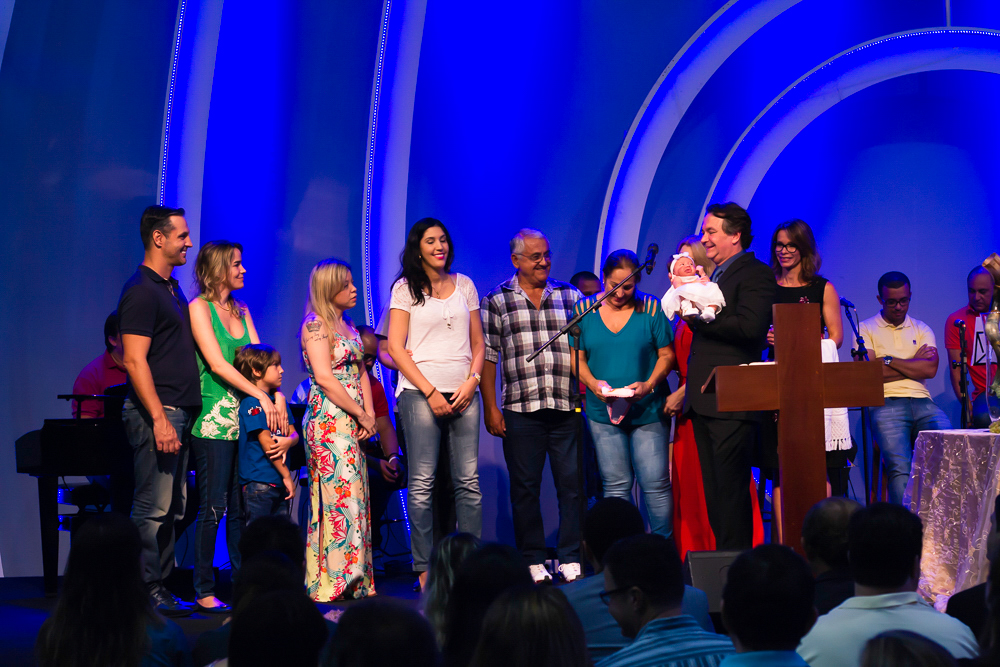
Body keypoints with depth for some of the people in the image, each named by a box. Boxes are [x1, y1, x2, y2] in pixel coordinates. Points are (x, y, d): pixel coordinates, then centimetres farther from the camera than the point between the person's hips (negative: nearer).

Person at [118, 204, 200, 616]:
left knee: (172, 508, 12)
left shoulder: (171, 289, 18)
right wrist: (160, 418, -23)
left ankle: (160, 586, 17)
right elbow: (134, 360, -17)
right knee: (153, 508, -7)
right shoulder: (141, 291, -11)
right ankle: (147, 592, -2)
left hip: (179, 411, 10)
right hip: (157, 412, -10)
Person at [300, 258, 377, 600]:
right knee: (340, 498, -11)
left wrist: (369, 413, 2)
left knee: (356, 499, 7)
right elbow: (324, 377, -15)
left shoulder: (348, 325, 18)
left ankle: (355, 581, 9)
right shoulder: (315, 324, -8)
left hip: (353, 424, 8)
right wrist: (362, 415, -11)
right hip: (328, 421, -8)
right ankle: (333, 581, -9)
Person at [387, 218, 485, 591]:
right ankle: (424, 568, -2)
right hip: (420, 392, -3)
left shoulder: (464, 285, 16)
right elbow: (396, 347, -1)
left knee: (469, 482, -1)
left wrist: (472, 381, -1)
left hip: (463, 393, 3)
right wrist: (431, 391, -9)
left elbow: (478, 343, 17)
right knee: (422, 483, -5)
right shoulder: (405, 288, 5)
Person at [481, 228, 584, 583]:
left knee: (572, 483, 0)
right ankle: (532, 561, 11)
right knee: (525, 487, 3)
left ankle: (571, 559, 8)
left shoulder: (571, 296, 13)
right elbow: (488, 356, 4)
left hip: (568, 407, 1)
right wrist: (490, 407, -2)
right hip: (521, 409, -1)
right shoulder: (496, 301, 6)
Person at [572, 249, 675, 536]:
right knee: (615, 485, 3)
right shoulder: (584, 309, 4)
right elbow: (577, 356, 8)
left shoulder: (651, 309, 0)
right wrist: (592, 383, -11)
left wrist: (649, 385, -14)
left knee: (656, 483, -5)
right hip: (603, 412, 2)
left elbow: (666, 354, 3)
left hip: (648, 410, -1)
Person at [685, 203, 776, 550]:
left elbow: (750, 327, -22)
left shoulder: (756, 274, -7)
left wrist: (699, 316, -15)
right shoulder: (715, 274, 22)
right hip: (703, 401, 9)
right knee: (713, 492, 11)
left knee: (731, 489, -8)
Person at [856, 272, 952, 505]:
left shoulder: (922, 330, 21)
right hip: (886, 404, -3)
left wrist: (888, 360, -1)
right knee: (900, 466, -27)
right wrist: (913, 364, 3)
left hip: (921, 402, 3)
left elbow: (930, 369, 3)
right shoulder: (866, 329, 12)